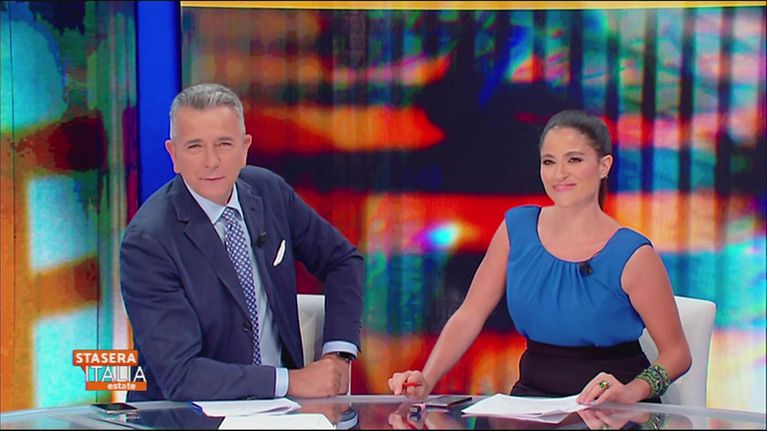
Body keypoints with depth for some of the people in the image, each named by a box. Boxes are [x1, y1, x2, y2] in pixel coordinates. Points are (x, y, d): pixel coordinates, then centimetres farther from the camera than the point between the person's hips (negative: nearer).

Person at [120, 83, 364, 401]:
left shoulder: (269, 191, 0)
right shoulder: (148, 242, -16)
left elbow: (343, 261, 13)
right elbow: (179, 374, -21)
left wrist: (337, 353, -1)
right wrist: (292, 381, -21)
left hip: (279, 410, 4)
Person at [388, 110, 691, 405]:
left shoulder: (631, 255, -9)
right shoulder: (516, 229, 2)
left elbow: (676, 352, -4)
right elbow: (468, 316, 2)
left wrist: (631, 392, -23)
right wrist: (425, 382, -12)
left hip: (611, 412, -2)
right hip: (533, 393, 2)